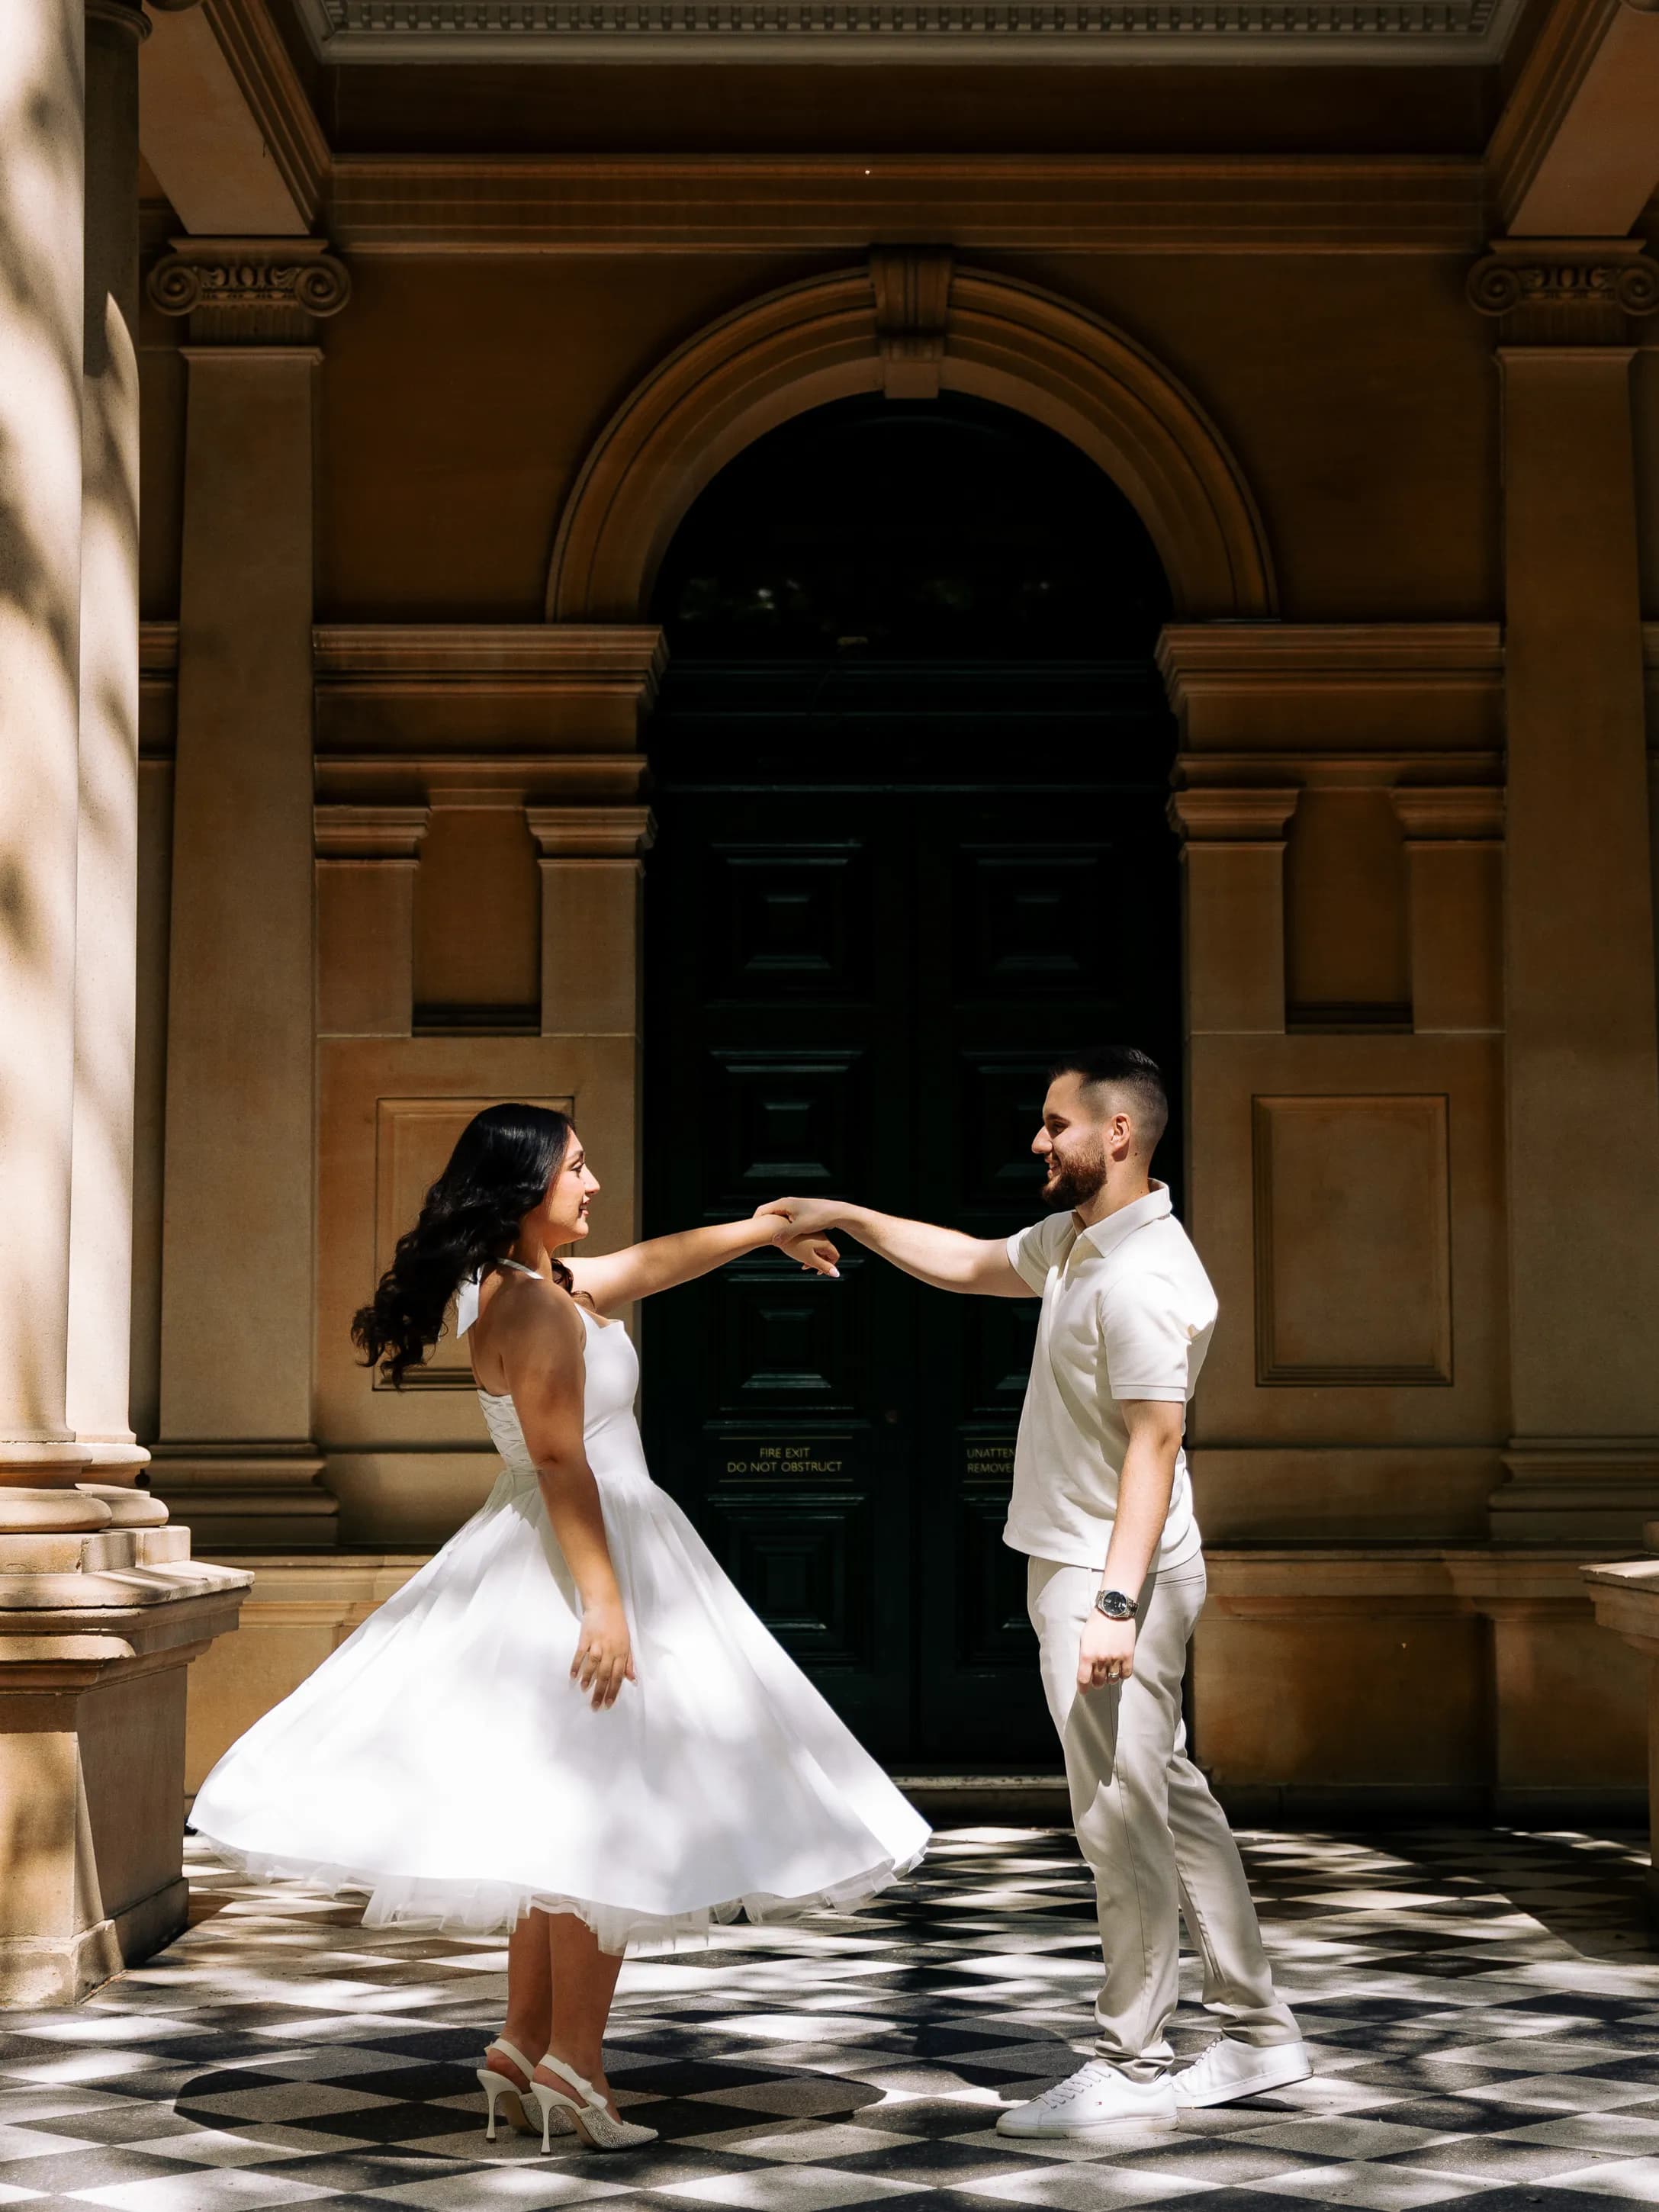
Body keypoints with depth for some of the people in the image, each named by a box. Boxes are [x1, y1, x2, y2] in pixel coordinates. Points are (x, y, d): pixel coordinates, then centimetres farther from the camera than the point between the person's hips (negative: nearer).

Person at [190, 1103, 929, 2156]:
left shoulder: (534, 1285, 12)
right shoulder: (538, 1309, -17)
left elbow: (657, 1260, 26)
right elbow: (561, 1461, -22)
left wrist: (769, 1228, 35)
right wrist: (605, 1600, -25)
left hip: (544, 1573, 10)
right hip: (577, 1561, -10)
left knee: (563, 1819, 14)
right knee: (606, 1816, -6)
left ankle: (526, 2046, 18)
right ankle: (572, 2061, -2)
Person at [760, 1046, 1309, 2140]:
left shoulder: (1143, 1278, -21)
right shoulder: (1074, 1238, 11)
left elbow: (1154, 1443, -24)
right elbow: (974, 1265, 28)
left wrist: (1115, 1601, -27)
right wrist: (846, 1218, 25)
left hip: (1113, 1577, -11)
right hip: (1076, 1566, 11)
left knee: (1124, 1816, -3)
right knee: (1172, 1801, 15)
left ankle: (1135, 2066, 7)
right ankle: (1259, 2032, 24)